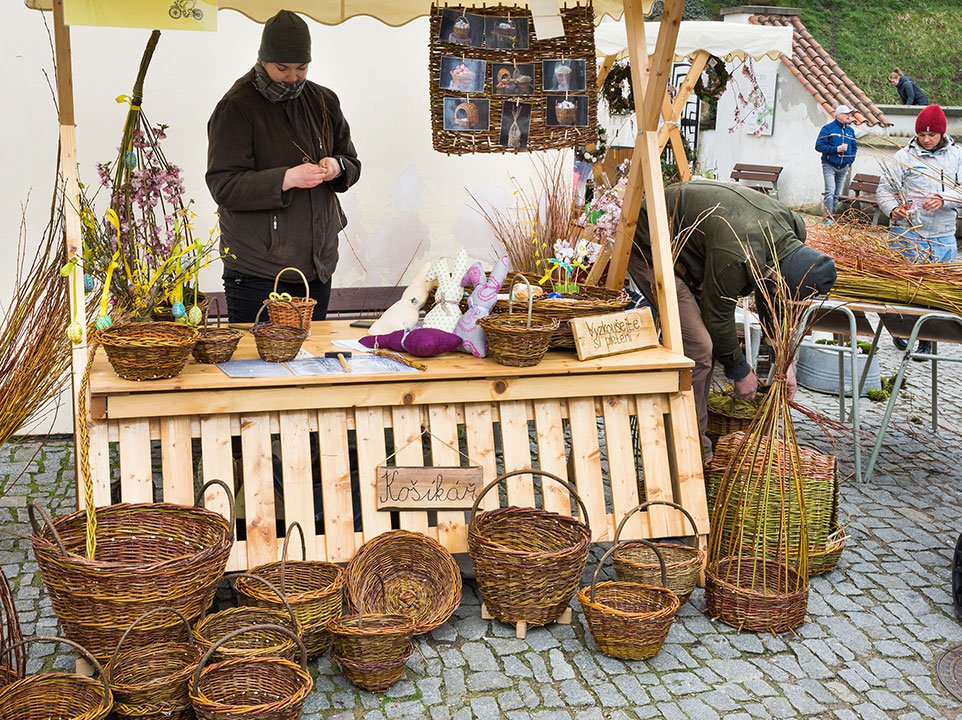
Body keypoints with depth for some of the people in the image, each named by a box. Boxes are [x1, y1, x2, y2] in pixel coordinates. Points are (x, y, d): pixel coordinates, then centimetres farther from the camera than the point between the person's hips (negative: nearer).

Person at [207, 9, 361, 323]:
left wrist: (337, 168, -8)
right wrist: (287, 178, -25)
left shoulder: (323, 101, 11)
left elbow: (353, 165, 17)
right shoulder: (236, 107, -7)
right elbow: (223, 185, -15)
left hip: (317, 266, 6)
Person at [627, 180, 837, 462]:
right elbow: (718, 316, -21)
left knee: (708, 341, 7)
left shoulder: (792, 227, -10)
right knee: (696, 347, -16)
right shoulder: (737, 257, -37)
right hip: (647, 248, -9)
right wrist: (739, 370, -6)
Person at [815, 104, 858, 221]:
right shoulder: (828, 128, -5)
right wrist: (836, 149, -18)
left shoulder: (850, 130, 13)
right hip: (829, 166, -6)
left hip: (843, 167, 6)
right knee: (830, 191, -16)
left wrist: (850, 161, 9)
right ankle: (828, 218, -15)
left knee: (837, 194, 8)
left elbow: (855, 147, 25)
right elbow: (819, 146, -11)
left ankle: (832, 215, 14)